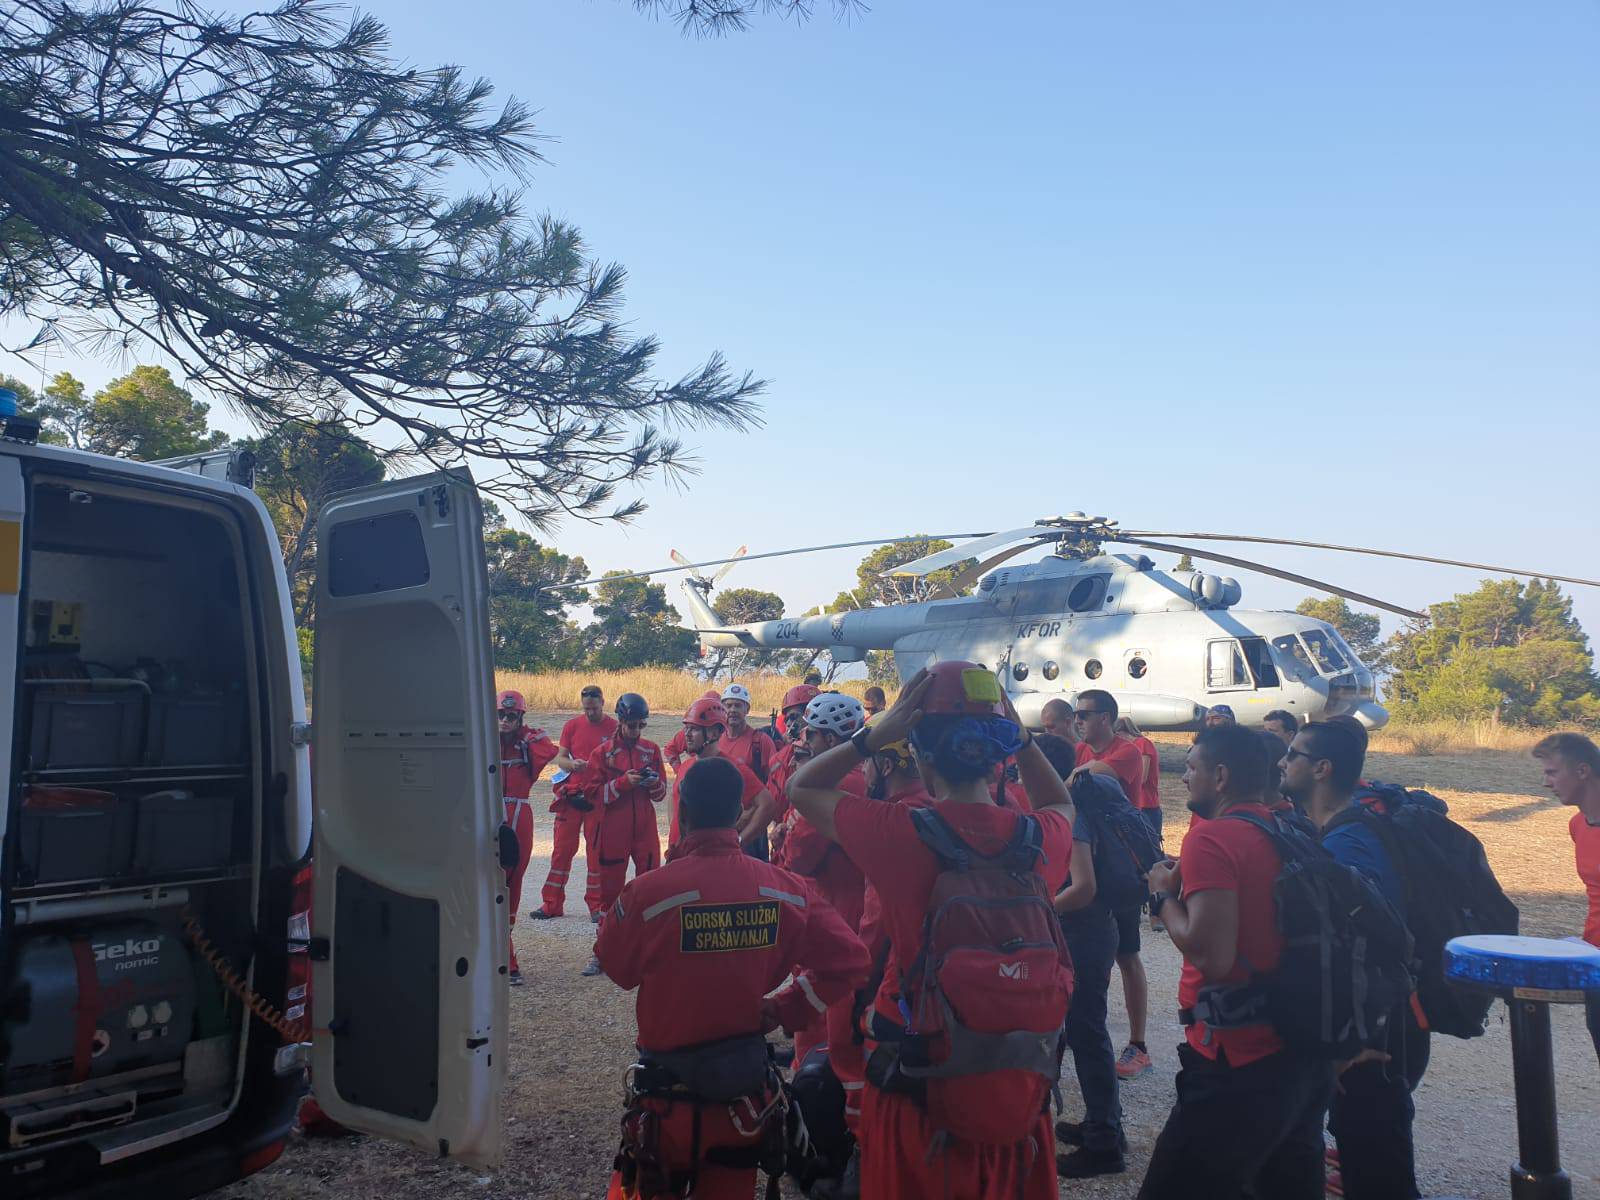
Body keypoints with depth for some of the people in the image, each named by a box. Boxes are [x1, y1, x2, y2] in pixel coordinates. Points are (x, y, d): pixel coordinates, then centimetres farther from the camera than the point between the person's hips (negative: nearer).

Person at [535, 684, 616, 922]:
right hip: (571, 795, 2)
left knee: (597, 852, 4)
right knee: (562, 849, 4)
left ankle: (596, 905, 14)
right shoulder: (572, 726, 6)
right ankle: (552, 904, 13)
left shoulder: (615, 728, 0)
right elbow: (560, 759, 7)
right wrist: (572, 764, -14)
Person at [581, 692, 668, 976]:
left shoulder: (651, 750, 5)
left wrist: (654, 784, -13)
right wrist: (623, 783, -19)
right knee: (610, 889, 7)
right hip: (613, 831, -2)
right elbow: (593, 793, -6)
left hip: (645, 829, 2)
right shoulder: (602, 752, -2)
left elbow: (661, 792, 10)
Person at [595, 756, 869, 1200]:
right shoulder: (785, 888, -13)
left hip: (669, 1099, -3)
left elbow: (614, 967, -5)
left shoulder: (647, 892, -23)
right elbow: (849, 959, -5)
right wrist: (784, 1008, 2)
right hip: (747, 1095, 3)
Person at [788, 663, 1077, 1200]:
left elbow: (801, 787, -4)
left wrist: (879, 732, -11)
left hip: (915, 1089, -3)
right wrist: (1019, 736, 6)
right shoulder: (1040, 839, -9)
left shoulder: (901, 834, -20)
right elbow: (1060, 805, 18)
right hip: (1017, 1091, 3)